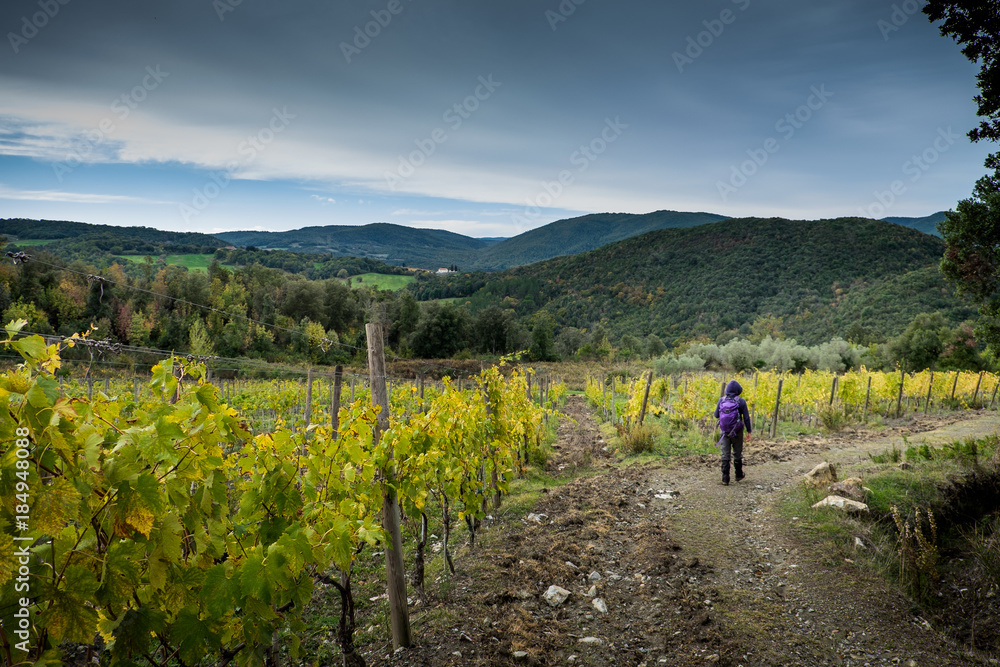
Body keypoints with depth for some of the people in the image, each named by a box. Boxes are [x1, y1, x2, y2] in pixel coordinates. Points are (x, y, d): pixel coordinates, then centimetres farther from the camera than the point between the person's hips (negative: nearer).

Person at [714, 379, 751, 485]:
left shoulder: (721, 400, -3)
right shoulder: (741, 401, -9)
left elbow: (716, 415, 3)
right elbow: (746, 418, -7)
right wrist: (748, 432, 2)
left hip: (724, 432, 1)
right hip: (737, 432, -1)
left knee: (725, 455, 3)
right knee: (737, 454, 15)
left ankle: (725, 479, 1)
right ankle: (738, 475, 31)